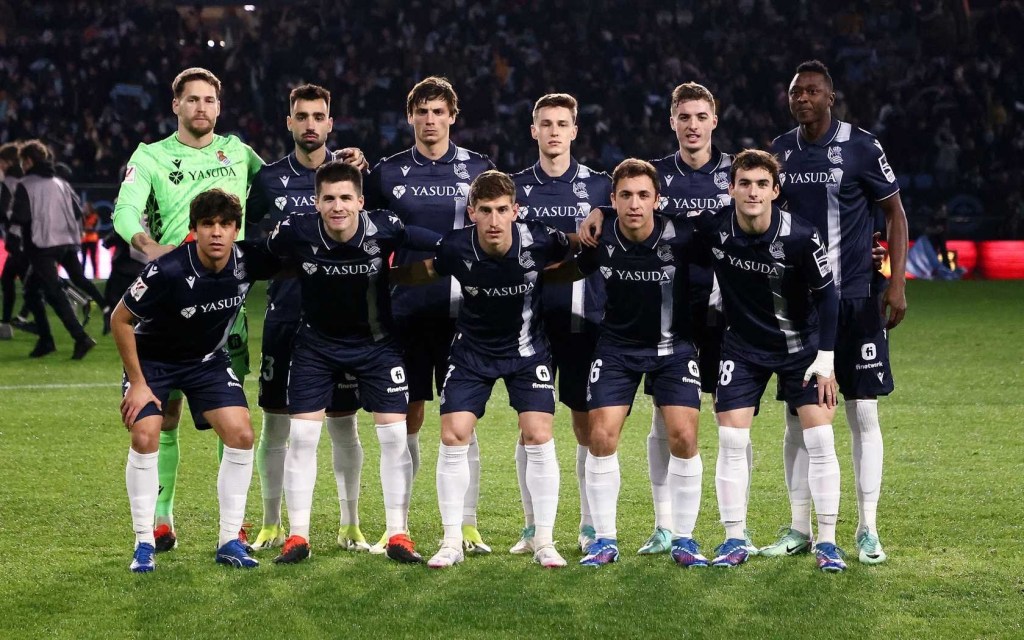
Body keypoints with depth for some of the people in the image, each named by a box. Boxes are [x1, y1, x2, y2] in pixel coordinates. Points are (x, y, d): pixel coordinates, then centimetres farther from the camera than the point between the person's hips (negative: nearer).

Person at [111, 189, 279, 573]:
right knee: (145, 438, -17)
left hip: (208, 360, 3)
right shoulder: (168, 271, -32)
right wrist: (137, 383, -17)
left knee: (241, 436, -10)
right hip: (153, 359, -3)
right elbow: (120, 319, -19)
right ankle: (144, 544, -2)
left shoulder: (247, 262, -20)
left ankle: (229, 542, 0)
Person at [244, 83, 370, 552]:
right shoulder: (269, 179, 5)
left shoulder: (353, 169, 2)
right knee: (275, 425, 4)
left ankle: (350, 526, 15)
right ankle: (271, 525, 15)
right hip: (285, 317, 1)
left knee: (344, 425, 5)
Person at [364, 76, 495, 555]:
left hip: (462, 311, -1)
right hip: (407, 312, 1)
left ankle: (467, 526, 5)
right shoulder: (388, 173, 7)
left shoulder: (477, 169, 6)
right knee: (407, 418, 3)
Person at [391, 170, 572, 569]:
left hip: (526, 349, -1)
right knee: (453, 436, -6)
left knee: (539, 437, -8)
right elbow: (422, 273, 0)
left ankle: (544, 542, 3)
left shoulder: (538, 240, -23)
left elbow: (578, 262, 0)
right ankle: (452, 543, 5)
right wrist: (389, 272, -15)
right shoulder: (455, 248, -22)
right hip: (472, 349, 1)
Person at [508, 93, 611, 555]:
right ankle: (532, 527, 10)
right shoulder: (514, 188, 8)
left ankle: (590, 525, 12)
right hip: (531, 320, 1)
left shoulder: (600, 187, 5)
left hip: (584, 320, -1)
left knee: (587, 422, 2)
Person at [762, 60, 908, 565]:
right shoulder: (781, 152, 7)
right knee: (797, 415, 4)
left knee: (863, 414, -1)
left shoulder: (860, 147, -7)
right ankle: (799, 529, 12)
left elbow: (895, 212, -2)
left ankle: (868, 531, 7)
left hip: (857, 296, -4)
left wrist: (896, 282, -9)